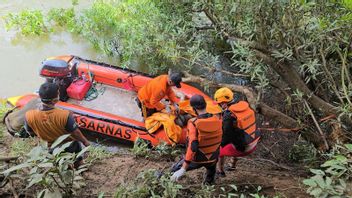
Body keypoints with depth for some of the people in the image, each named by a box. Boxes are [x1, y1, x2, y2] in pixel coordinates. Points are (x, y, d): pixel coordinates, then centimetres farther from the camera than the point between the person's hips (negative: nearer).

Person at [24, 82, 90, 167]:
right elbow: (76, 133, -24)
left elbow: (31, 133, -8)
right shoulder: (65, 115, -40)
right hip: (70, 146, -3)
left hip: (52, 148, 3)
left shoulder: (29, 116, -30)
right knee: (77, 162, 29)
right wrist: (86, 142, -4)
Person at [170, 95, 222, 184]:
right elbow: (219, 139, 4)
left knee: (174, 171, 20)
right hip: (213, 158, 5)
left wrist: (183, 169, -33)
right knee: (210, 180, 36)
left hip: (197, 160, -4)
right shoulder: (217, 119, -12)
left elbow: (192, 147, -34)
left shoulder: (193, 124, -27)